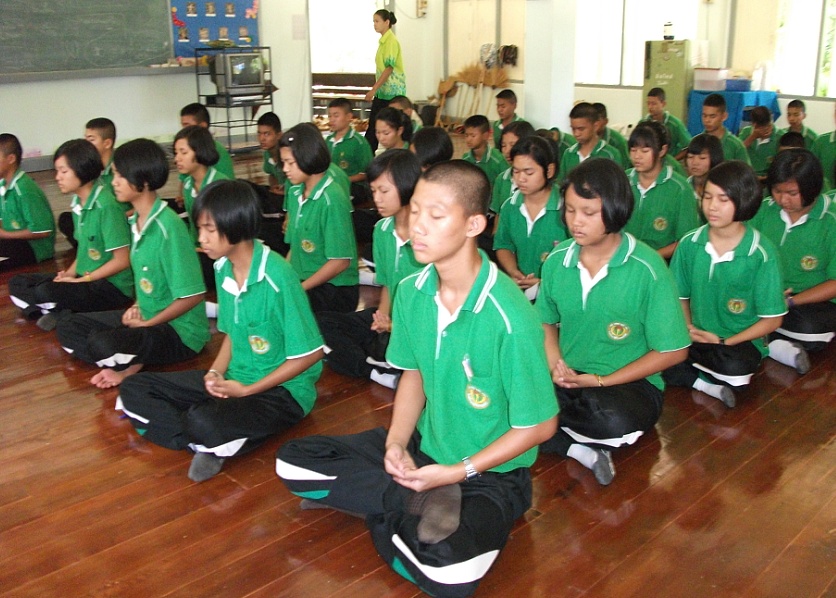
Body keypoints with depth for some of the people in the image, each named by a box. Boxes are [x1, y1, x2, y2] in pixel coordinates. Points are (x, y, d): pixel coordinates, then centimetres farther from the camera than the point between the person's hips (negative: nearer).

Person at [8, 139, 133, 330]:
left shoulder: (106, 205, -17)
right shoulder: (78, 203, 7)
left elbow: (122, 260, -18)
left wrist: (80, 280, -13)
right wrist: (69, 274, 0)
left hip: (114, 286, -9)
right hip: (86, 280, 9)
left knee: (46, 292, -30)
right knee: (17, 284, 5)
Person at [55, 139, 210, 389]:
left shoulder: (168, 226, -22)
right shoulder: (136, 221, 3)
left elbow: (193, 295, -22)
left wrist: (147, 323, -14)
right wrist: (137, 307, 0)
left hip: (180, 331, -9)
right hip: (147, 316, 9)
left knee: (102, 344, -30)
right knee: (68, 327, 7)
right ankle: (131, 366, -6)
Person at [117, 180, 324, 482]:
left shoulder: (278, 277, -22)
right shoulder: (222, 268, 0)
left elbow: (310, 354, -17)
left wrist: (248, 389, -15)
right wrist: (216, 372, -6)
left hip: (282, 389, -8)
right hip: (235, 379, 8)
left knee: (205, 422, -37)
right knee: (134, 389, 0)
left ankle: (211, 443, -3)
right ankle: (214, 443, -13)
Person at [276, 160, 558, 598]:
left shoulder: (509, 317, -27)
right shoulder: (411, 292, -7)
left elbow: (540, 425, -17)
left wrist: (457, 472, -19)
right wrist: (396, 442, -10)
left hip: (490, 471, -5)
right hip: (424, 447, 6)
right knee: (292, 462, -1)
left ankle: (390, 514, -3)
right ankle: (419, 503, -5)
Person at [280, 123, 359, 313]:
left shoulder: (332, 198, -15)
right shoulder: (295, 193, 7)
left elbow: (340, 261, -15)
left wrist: (298, 289, -12)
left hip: (333, 290, -7)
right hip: (301, 283, 7)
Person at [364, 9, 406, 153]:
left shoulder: (391, 41, -13)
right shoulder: (383, 41, 13)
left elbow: (389, 67, -19)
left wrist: (373, 89, -20)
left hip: (392, 92, -9)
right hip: (382, 91, 9)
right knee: (373, 125, 7)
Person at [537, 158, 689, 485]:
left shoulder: (647, 269, -14)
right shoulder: (557, 259, -1)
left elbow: (673, 351, -9)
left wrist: (600, 381, -14)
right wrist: (556, 366, -8)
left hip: (628, 383, -3)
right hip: (567, 381, 4)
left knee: (614, 419, -39)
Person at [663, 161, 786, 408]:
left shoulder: (762, 254, -11)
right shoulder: (689, 244, -1)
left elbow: (772, 320, -6)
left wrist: (725, 342, -14)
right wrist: (688, 328, -7)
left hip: (741, 341, -3)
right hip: (698, 338, 4)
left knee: (733, 366, -38)